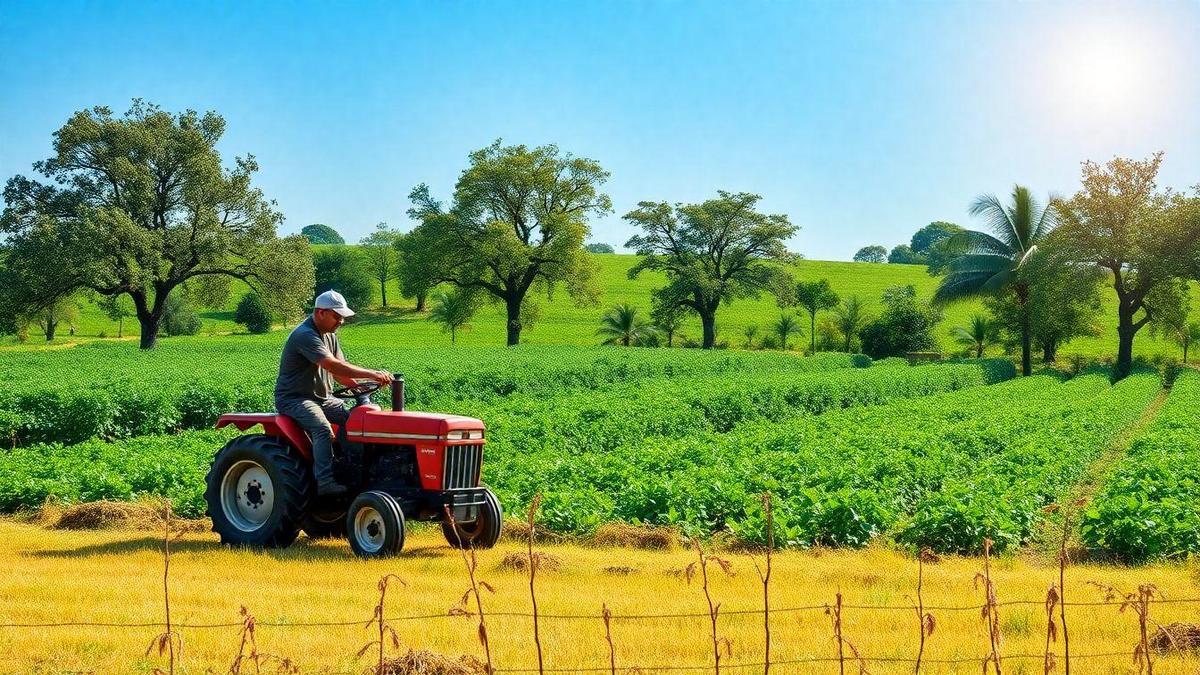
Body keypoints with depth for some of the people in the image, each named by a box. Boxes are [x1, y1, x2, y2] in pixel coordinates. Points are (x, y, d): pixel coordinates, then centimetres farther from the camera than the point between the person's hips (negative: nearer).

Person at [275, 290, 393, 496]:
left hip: (322, 397, 9)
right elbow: (334, 366, -32)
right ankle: (325, 483, -32)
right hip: (294, 398, -9)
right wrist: (372, 374, -35)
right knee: (323, 429, -32)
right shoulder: (305, 336, -21)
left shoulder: (329, 334, 11)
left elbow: (340, 370, 9)